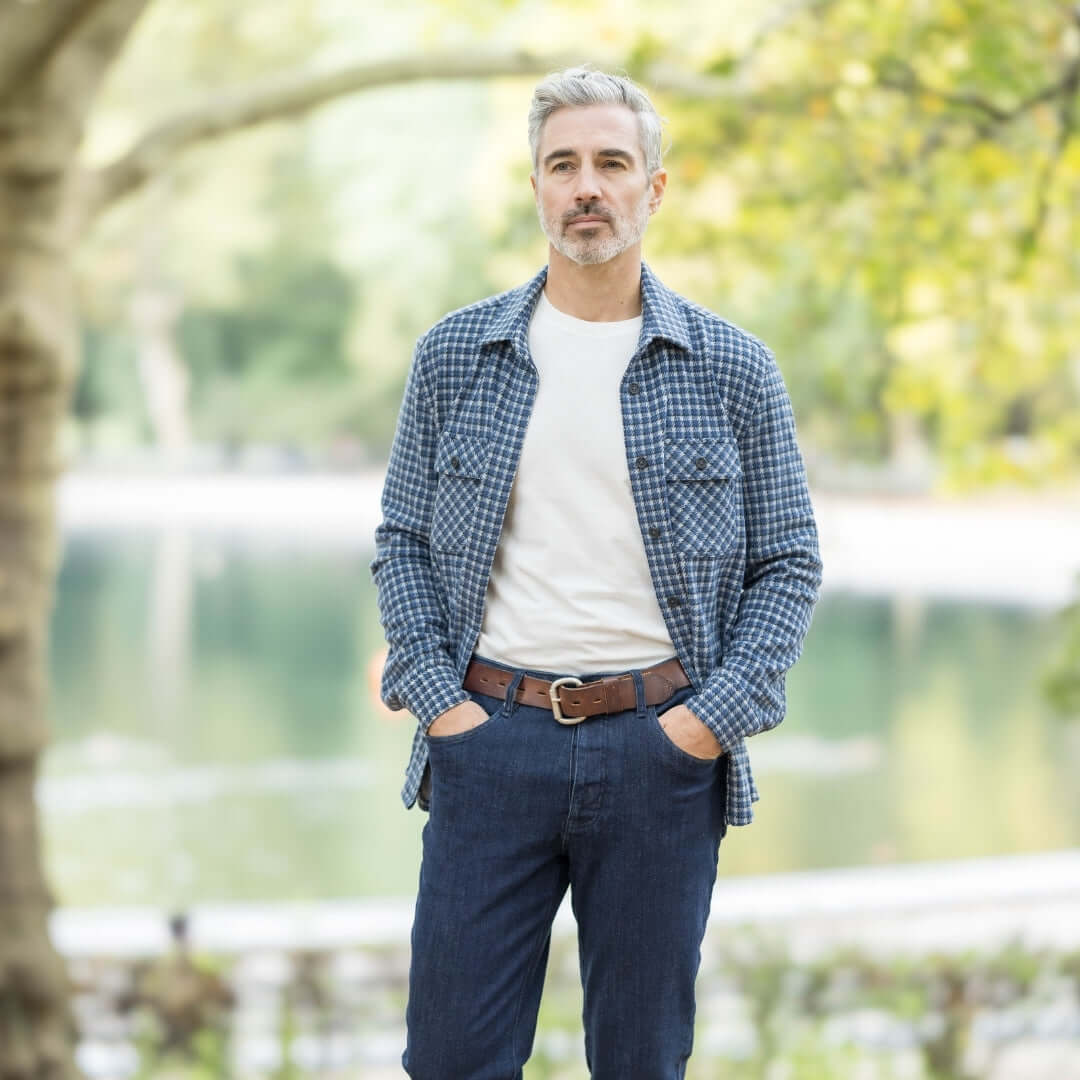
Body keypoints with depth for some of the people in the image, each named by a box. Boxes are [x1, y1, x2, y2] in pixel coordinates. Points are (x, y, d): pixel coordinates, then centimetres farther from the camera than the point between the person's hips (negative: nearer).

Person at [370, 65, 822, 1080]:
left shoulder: (733, 369, 3)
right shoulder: (452, 356, 6)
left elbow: (787, 564, 6)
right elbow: (401, 541, 10)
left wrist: (714, 717, -6)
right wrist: (435, 697, -2)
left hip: (664, 744, 0)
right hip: (491, 736, 1)